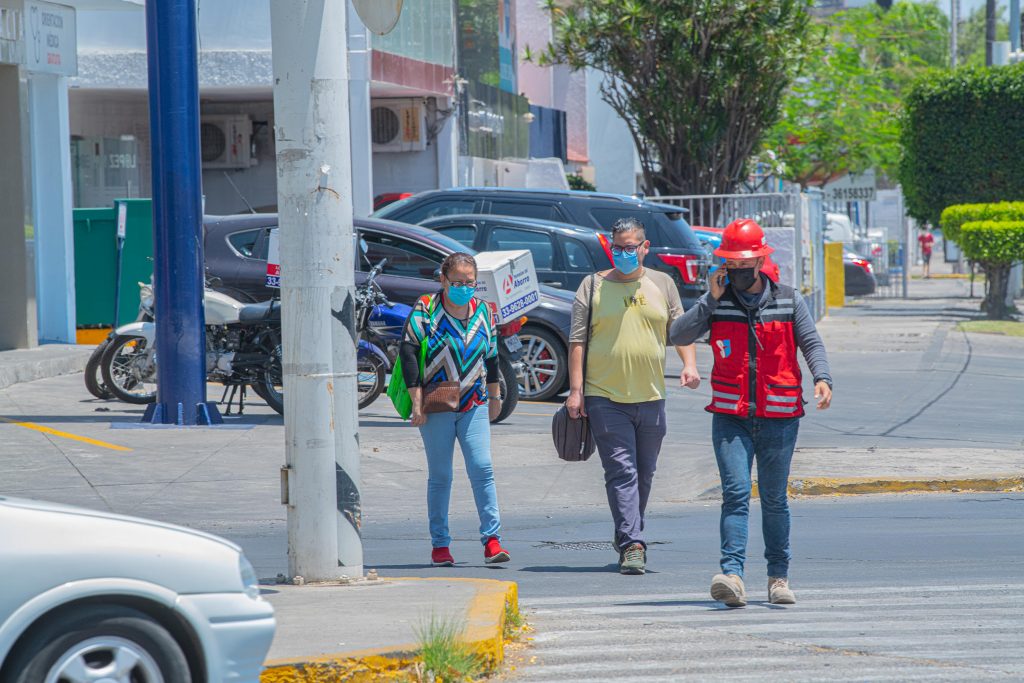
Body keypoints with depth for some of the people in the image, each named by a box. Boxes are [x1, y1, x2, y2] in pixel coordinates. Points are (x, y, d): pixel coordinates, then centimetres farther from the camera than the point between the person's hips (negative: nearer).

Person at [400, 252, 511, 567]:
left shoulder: (483, 311, 10)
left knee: (482, 468, -10)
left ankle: (492, 540, -10)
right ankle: (440, 545, 9)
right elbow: (408, 352, -7)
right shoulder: (425, 310, -4)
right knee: (439, 476, 3)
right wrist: (417, 400, -11)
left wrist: (494, 396, 23)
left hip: (474, 405, 3)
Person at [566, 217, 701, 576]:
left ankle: (628, 535, 30)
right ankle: (632, 545, -17)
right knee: (622, 472, -12)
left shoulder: (662, 284, 11)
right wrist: (575, 389, -6)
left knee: (644, 474, 12)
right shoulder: (593, 286, 4)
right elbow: (577, 341, 2)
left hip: (651, 398, 3)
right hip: (605, 397, -3)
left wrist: (689, 364, -7)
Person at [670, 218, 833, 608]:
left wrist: (822, 377, -16)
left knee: (774, 499, 10)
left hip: (779, 418, 1)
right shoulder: (718, 302, 6)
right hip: (730, 417, -1)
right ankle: (732, 575, -24)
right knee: (736, 493, -15)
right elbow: (678, 335, -3)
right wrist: (711, 301, -11)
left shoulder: (788, 301, 7)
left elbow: (811, 342, 3)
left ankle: (778, 576, 21)